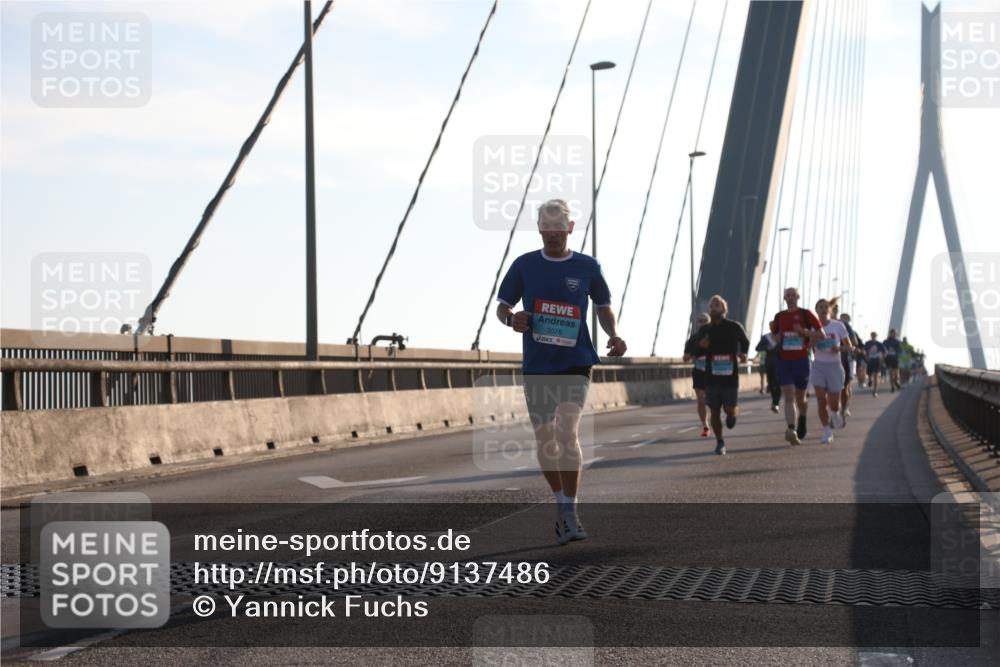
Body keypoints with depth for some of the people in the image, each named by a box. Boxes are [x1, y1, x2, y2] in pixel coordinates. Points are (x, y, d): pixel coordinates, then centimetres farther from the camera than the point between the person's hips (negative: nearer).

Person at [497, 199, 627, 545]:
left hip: (574, 364, -2)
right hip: (536, 366, 2)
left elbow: (603, 307, 15)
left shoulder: (587, 267, 3)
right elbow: (502, 306, 8)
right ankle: (561, 505, 28)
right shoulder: (524, 265, 4)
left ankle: (569, 513, -14)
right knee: (544, 439, 9)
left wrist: (613, 335, -4)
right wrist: (511, 319, -15)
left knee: (567, 433, -19)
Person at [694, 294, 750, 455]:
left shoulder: (734, 327, 0)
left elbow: (745, 342, 18)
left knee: (729, 409, -6)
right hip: (711, 377, 2)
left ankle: (734, 412, 32)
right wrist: (700, 346, -9)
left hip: (730, 377, -2)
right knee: (715, 411, 1)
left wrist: (743, 354, 1)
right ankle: (719, 442, 14)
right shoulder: (704, 330, 6)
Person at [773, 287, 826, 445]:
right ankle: (792, 430, -25)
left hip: (801, 361, -1)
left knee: (800, 398, 13)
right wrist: (777, 339, 6)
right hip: (784, 361, 1)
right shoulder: (779, 317, 10)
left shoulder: (806, 314, 0)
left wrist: (804, 332, -14)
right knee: (789, 397, -14)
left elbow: (821, 334, -2)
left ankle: (802, 419, 43)